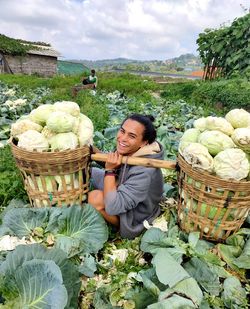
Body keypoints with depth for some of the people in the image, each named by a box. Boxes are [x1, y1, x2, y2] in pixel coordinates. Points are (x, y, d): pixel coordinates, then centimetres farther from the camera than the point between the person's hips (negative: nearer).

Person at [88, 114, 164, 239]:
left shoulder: (144, 170, -37)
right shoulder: (128, 151, -17)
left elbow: (112, 207, -35)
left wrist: (110, 170, -32)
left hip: (134, 218, -6)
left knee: (95, 197, -27)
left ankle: (118, 226, 1)